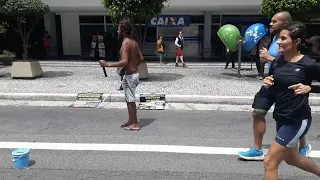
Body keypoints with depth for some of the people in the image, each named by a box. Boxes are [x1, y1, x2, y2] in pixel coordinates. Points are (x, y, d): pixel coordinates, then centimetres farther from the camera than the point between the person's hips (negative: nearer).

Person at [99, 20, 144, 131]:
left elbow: (124, 62, -27)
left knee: (131, 100, 1)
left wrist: (108, 64, -23)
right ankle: (131, 121, 29)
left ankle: (135, 124, 11)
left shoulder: (126, 43, -18)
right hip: (134, 73, 9)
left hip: (130, 75, -9)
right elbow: (141, 59, 12)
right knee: (129, 99, 18)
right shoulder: (134, 42, 10)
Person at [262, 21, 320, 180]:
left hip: (298, 120, -7)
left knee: (270, 162, -6)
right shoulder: (277, 62, 0)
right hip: (281, 118, 8)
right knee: (291, 158, 27)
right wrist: (267, 83, -9)